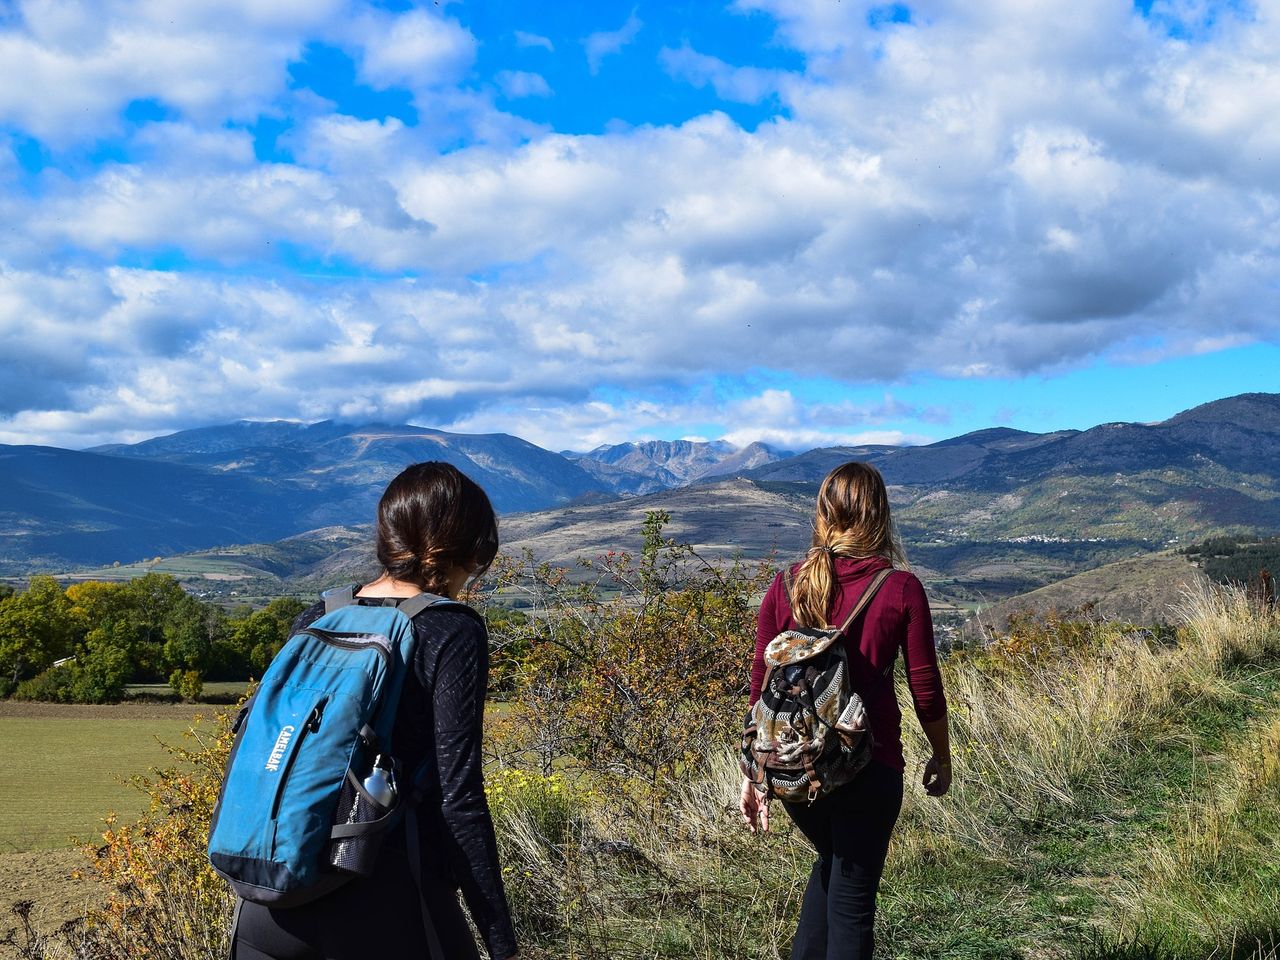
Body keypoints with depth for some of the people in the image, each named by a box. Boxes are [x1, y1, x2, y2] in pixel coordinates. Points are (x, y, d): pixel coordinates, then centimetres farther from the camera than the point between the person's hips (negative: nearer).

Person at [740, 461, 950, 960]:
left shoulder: (787, 586, -1)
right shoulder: (900, 589, -8)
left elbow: (761, 685, 2)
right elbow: (925, 690, -2)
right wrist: (942, 758, 14)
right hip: (868, 767, -3)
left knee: (832, 862, 29)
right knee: (852, 898, 10)